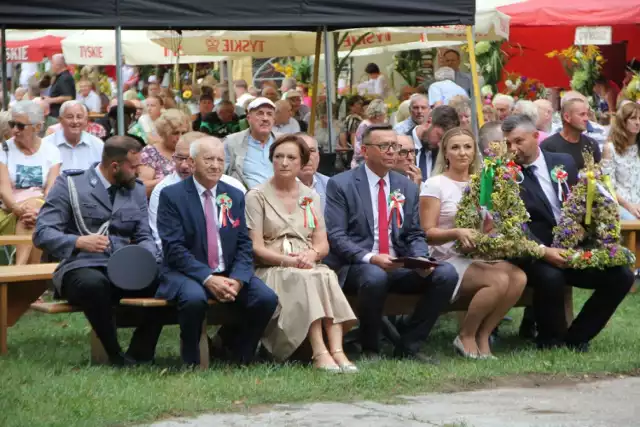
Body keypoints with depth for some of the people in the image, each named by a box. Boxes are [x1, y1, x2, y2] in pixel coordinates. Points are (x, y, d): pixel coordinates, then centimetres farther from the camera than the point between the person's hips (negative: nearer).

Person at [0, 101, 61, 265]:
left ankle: (19, 268, -45)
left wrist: (39, 211, -25)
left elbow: (52, 189, -3)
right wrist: (19, 209, -29)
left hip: (44, 213, 1)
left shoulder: (51, 151, 9)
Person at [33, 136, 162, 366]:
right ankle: (116, 356, -20)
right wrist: (79, 241, -26)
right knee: (94, 283, -39)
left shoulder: (137, 189, 15)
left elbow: (144, 237, 10)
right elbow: (42, 233, -7)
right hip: (80, 268, -4)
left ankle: (138, 356, -10)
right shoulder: (70, 184, -1)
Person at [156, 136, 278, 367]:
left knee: (267, 299, -20)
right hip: (187, 273, -5)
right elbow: (174, 248, -11)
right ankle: (191, 361, -11)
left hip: (230, 273, 5)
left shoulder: (234, 196, 13)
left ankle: (232, 348, 7)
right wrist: (208, 279, -22)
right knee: (194, 298, -38)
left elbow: (244, 246, 9)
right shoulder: (172, 196, -3)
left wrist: (237, 279, -12)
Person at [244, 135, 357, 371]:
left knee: (327, 276, -31)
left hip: (309, 266, 3)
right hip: (270, 270, -3)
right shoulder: (257, 196, 5)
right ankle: (320, 353, -45)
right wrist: (288, 260, -19)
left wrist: (311, 254, -12)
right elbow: (256, 247, -4)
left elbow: (323, 244, 12)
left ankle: (337, 350, -44)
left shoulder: (311, 197, 19)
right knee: (304, 279, -35)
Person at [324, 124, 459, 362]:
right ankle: (369, 349, -16)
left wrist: (421, 259, -8)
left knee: (446, 273, -20)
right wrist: (371, 258, -23)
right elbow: (336, 236, -8)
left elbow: (415, 235, 15)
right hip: (356, 266, -5)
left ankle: (408, 346, -9)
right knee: (375, 276, -39)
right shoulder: (341, 184, 0)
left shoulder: (408, 188, 16)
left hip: (400, 266, 5)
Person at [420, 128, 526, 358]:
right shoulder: (435, 184, -1)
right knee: (499, 280, -30)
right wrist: (456, 233, -26)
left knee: (518, 277, -25)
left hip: (480, 256, 6)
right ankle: (466, 336, -9)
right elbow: (428, 233, -8)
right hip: (448, 259, -5)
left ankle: (482, 336, -10)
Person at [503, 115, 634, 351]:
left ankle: (576, 337, 2)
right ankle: (551, 341, -8)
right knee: (550, 277, -36)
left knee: (621, 275, -13)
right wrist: (544, 251, -29)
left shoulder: (564, 162, 9)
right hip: (536, 256, -5)